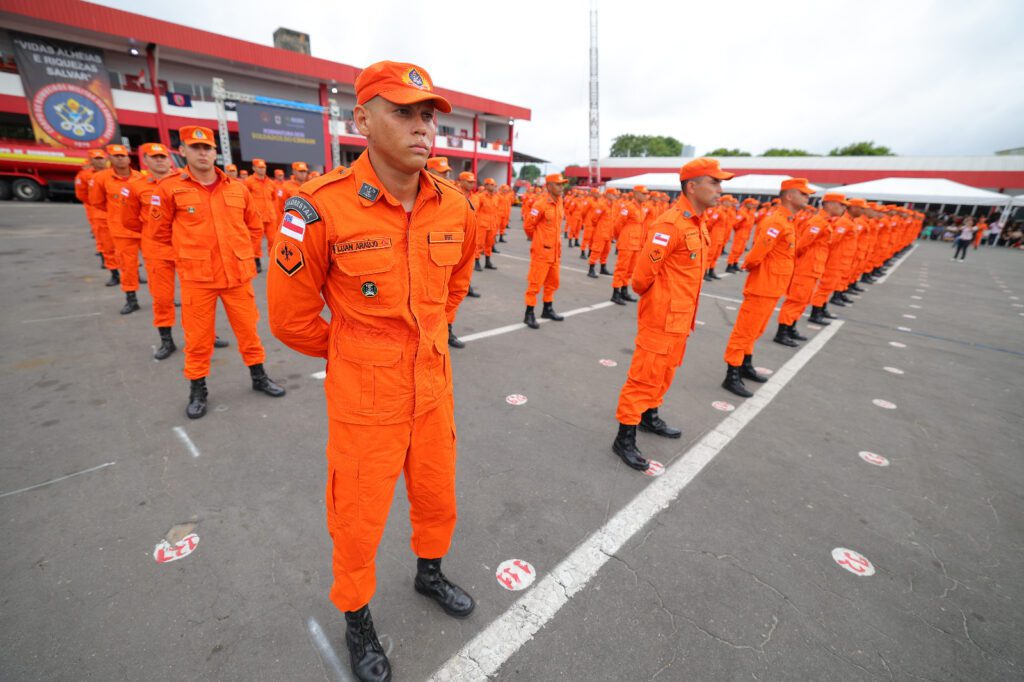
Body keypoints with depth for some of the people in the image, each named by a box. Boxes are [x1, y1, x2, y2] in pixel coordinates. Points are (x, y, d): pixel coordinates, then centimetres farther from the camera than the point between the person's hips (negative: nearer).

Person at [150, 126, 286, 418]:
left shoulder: (238, 188, 4)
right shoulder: (169, 188, -3)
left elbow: (255, 226, 16)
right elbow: (161, 232, 8)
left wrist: (247, 256, 15)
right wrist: (188, 256, 14)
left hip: (238, 274, 2)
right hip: (196, 277, -2)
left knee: (248, 328, 11)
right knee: (198, 336, 7)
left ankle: (259, 377, 27)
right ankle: (197, 390, 24)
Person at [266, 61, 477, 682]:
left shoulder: (455, 206, -4)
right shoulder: (322, 208, -19)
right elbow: (291, 317, -8)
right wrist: (354, 351, 5)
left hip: (435, 386, 5)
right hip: (365, 398, -4)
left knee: (437, 496, 24)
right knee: (359, 518, 16)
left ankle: (430, 572, 56)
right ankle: (357, 617, 47)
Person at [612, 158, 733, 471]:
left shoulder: (697, 223, 11)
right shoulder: (670, 224, -20)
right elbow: (644, 271, -20)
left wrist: (686, 314, 15)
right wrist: (655, 299, -2)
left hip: (681, 317, 9)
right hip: (662, 316, -9)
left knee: (664, 372, 21)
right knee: (645, 375, -3)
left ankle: (649, 416, 40)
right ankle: (625, 437, 8)